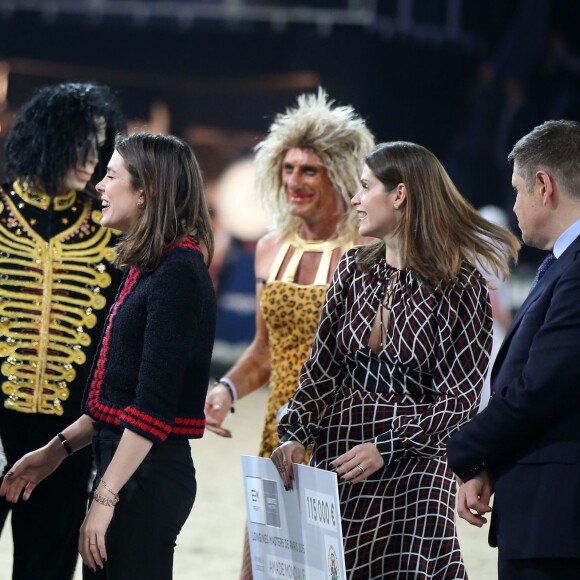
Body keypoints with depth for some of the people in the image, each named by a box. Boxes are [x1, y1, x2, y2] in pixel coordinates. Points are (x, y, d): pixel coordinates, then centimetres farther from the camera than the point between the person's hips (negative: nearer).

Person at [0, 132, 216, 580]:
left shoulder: (178, 274, -16)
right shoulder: (145, 268, 13)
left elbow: (154, 403, -20)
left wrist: (106, 497, -20)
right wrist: (58, 449, 18)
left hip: (149, 474, -9)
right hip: (121, 461, 9)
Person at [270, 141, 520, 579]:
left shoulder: (460, 284, -7)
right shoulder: (354, 269, 8)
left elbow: (461, 398, -9)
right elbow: (321, 367, 9)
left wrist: (385, 447, -18)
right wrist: (295, 434, -6)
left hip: (412, 464, -5)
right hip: (337, 453, 5)